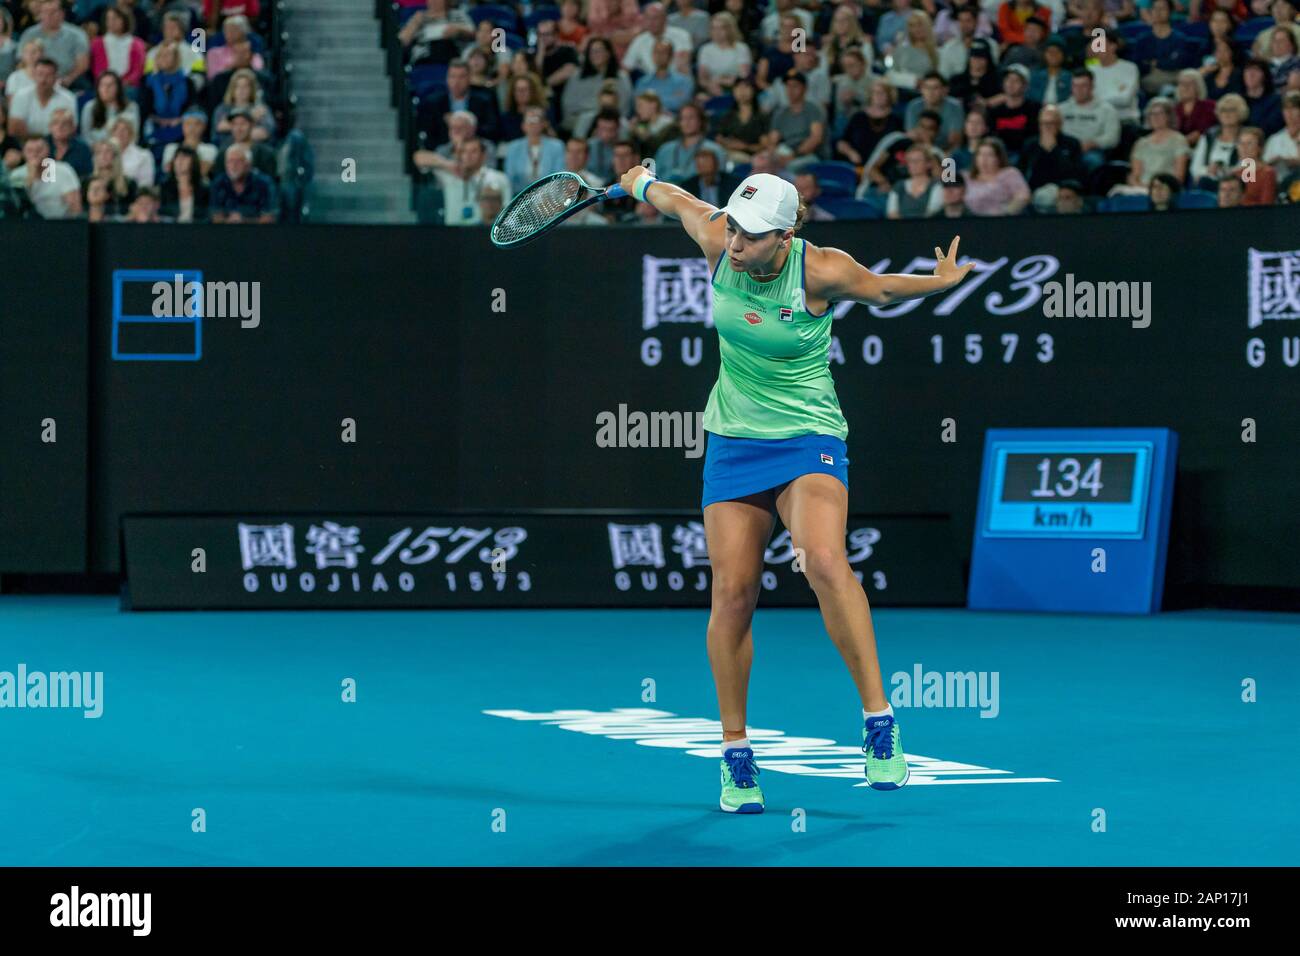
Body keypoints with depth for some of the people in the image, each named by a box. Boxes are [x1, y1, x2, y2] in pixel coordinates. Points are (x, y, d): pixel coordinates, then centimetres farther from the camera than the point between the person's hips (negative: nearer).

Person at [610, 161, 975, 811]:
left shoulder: (822, 271, -17)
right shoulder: (718, 243, -8)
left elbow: (879, 288, 6)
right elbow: (680, 203, 15)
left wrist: (942, 281, -1)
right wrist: (642, 182, 31)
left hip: (808, 439, -4)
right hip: (733, 439, 4)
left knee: (824, 562, -29)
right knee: (733, 593, -4)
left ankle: (878, 719, -24)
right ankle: (735, 753, 11)